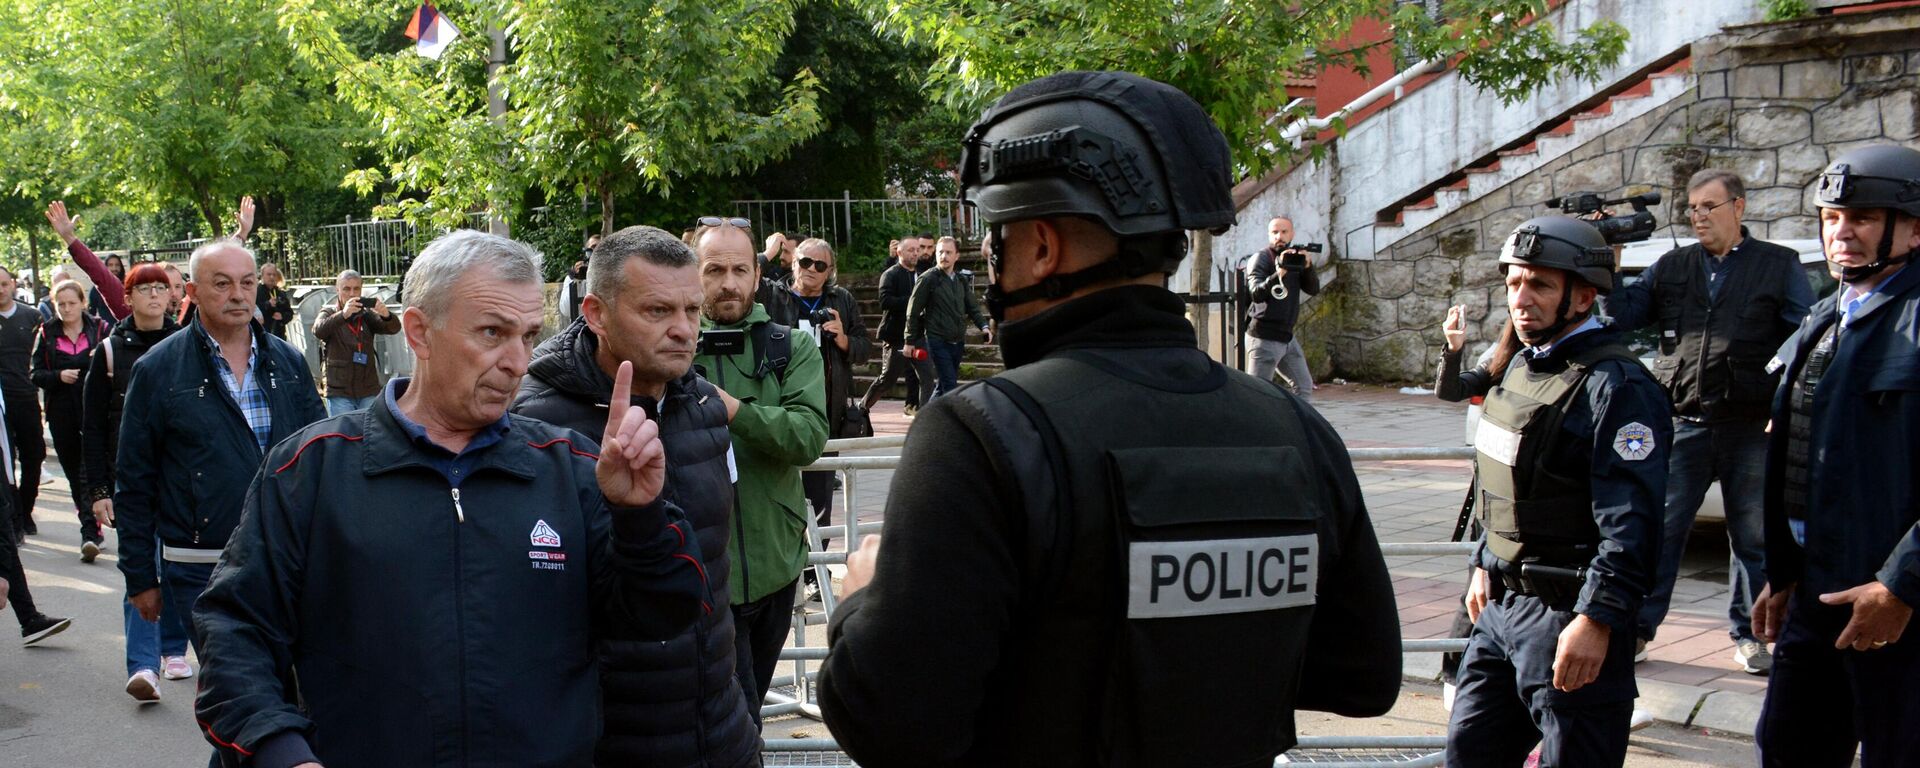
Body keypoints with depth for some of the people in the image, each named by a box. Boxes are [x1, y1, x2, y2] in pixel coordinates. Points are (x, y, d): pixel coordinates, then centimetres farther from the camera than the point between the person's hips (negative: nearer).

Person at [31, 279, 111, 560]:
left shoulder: (100, 329, 2)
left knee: (90, 470, -12)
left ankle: (90, 532, -12)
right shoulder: (47, 333, 8)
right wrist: (58, 376, -12)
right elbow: (36, 374, 6)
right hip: (62, 413, 3)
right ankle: (92, 528, 17)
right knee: (73, 472, 8)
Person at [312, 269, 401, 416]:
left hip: (369, 392, 1)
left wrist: (386, 315, -32)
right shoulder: (329, 313, 4)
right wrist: (343, 314, -36)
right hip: (339, 392, -1)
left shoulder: (367, 314, 7)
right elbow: (319, 331, -18)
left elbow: (394, 328, -8)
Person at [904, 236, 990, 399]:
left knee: (943, 386, 13)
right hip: (938, 341, -6)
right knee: (950, 387, -10)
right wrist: (910, 341, -5)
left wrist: (983, 326, -4)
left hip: (957, 342, 6)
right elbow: (913, 311, -5)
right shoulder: (928, 279, -7)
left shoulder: (962, 280, 11)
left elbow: (972, 308, 14)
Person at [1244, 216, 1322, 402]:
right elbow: (1256, 294, -22)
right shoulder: (1261, 259, -8)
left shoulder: (1295, 258, 12)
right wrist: (1278, 273, -37)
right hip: (1264, 338, -7)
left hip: (1287, 337, 7)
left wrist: (1308, 267, -17)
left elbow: (1313, 289, 2)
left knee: (1304, 387, 11)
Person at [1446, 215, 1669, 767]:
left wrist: (1596, 621, -26)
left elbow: (1629, 524, -23)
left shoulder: (1617, 388, -17)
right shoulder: (1524, 367, 13)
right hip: (1501, 606, 9)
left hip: (1570, 619, -9)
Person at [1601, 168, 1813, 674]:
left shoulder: (1779, 265, 5)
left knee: (1753, 537, 8)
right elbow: (1623, 317, 6)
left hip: (1753, 428, -1)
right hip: (1683, 424, 1)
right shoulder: (1671, 267, 11)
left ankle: (1748, 635, 20)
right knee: (1659, 530, 1)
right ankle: (1638, 630, 8)